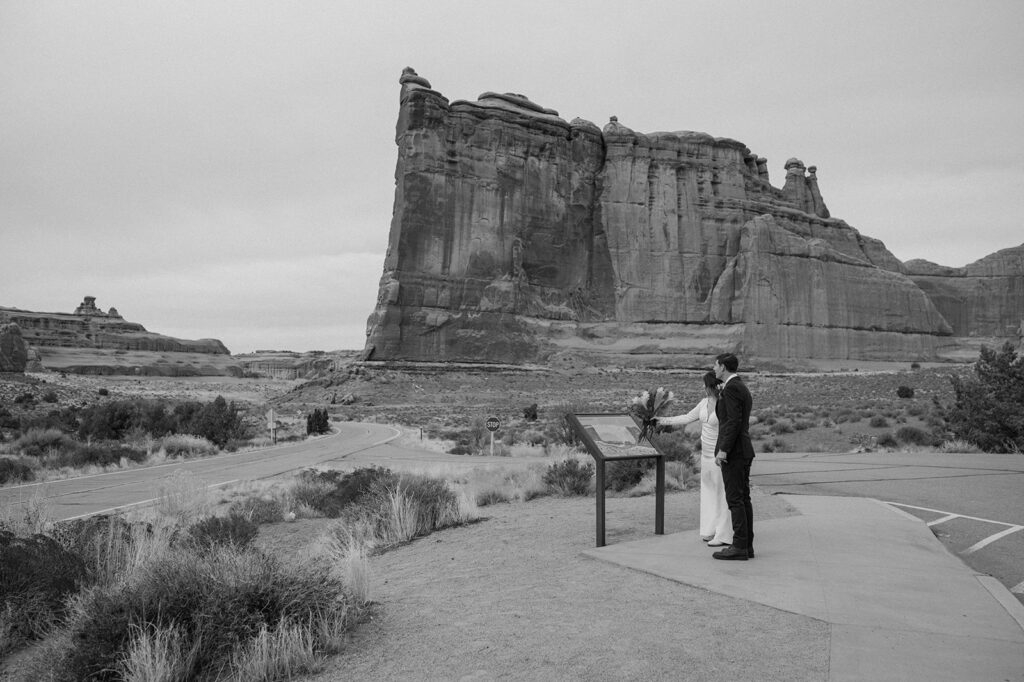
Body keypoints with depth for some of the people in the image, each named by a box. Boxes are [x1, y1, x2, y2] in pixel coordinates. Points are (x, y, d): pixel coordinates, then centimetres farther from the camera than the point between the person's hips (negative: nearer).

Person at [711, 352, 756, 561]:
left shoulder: (731, 388, -13)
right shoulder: (742, 388, 18)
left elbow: (734, 420, -21)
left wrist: (723, 449, -21)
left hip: (732, 452, -10)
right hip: (744, 450, 10)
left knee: (735, 499, -7)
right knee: (743, 498, 10)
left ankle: (739, 547, -4)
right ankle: (747, 545, 13)